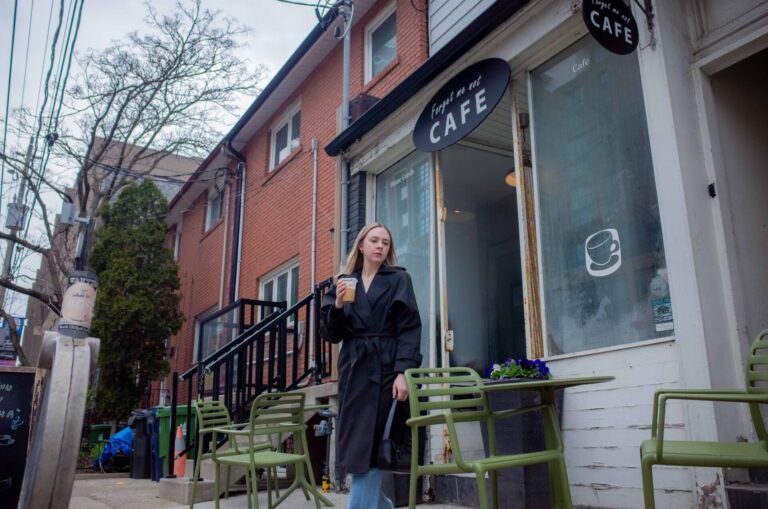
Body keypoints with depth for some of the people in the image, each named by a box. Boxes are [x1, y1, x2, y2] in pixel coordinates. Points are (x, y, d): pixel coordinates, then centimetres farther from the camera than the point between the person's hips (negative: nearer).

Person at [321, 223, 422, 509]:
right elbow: (332, 334, 10)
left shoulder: (399, 279, 4)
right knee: (355, 448, 7)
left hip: (385, 369, -3)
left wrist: (404, 372, -17)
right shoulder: (344, 283, 13)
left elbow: (409, 328, -5)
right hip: (353, 370, 4)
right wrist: (338, 305, -9)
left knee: (366, 450, -6)